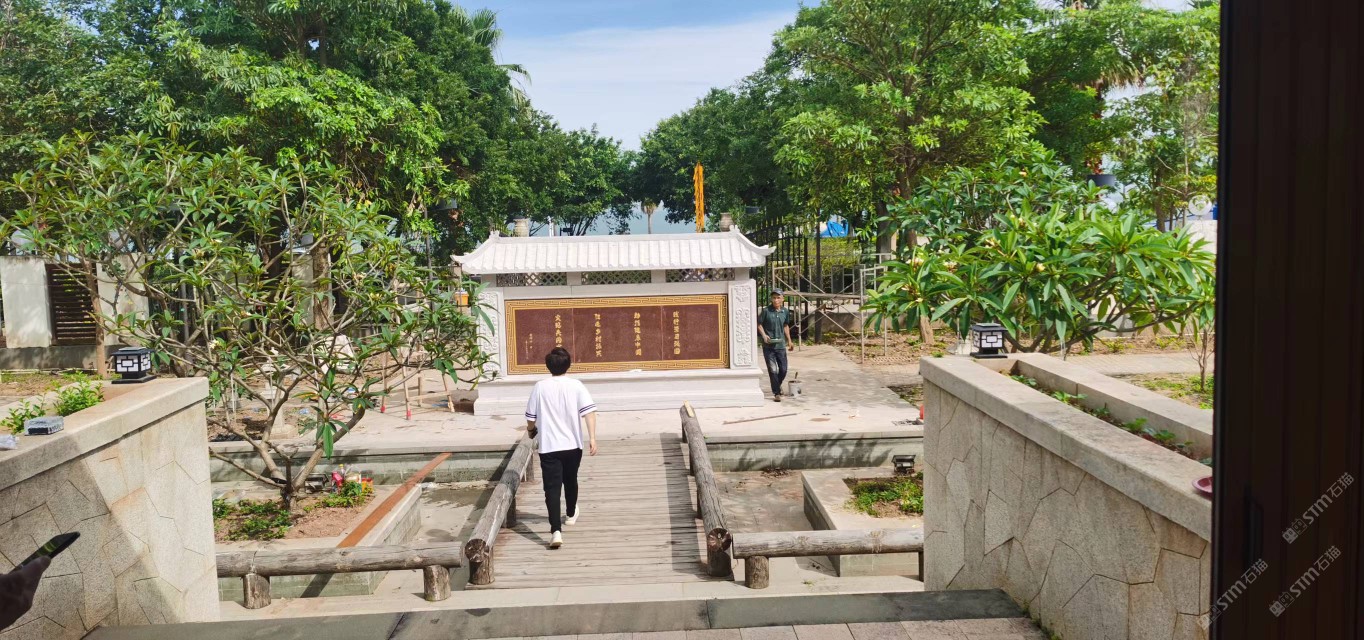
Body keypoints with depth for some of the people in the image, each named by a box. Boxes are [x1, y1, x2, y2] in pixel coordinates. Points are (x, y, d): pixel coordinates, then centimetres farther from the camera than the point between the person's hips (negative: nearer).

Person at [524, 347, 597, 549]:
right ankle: (572, 513, 48)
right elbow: (589, 411, -14)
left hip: (549, 447, -2)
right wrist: (592, 437, -15)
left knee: (552, 488, -6)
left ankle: (556, 530, -20)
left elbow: (530, 417, 3)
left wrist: (531, 430, 25)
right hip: (573, 445, 2)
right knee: (570, 480, 25)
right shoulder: (576, 386, -3)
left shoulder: (540, 387, -3)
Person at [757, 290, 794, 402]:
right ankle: (777, 393, 7)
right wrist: (764, 335, -14)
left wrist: (789, 340, 18)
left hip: (780, 345, 4)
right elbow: (759, 324, 1)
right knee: (773, 370, -3)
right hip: (768, 346, -4)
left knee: (783, 370, 8)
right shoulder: (766, 311, -8)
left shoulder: (785, 311, 4)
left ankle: (777, 385, 36)